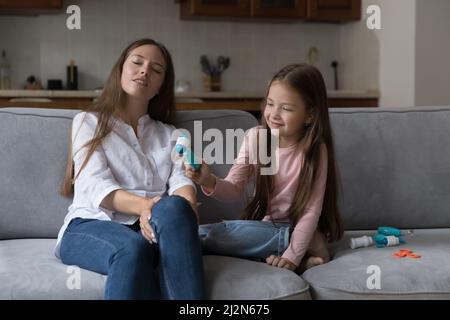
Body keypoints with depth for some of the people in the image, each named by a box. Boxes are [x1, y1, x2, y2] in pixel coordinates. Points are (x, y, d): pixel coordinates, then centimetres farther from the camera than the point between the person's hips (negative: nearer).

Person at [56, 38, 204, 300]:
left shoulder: (168, 134, 26)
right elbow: (95, 185, -3)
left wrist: (187, 208, -21)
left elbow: (180, 180, 5)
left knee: (173, 208, -35)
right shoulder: (88, 122, 16)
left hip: (154, 227, 2)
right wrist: (142, 206, -25)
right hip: (93, 225, -2)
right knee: (133, 248, -39)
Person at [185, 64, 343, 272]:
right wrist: (210, 182, -28)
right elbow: (235, 190, -6)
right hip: (261, 228, 6)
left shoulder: (315, 150, -14)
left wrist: (292, 257, -22)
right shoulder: (255, 137, -4)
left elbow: (311, 210, -13)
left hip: (294, 230, -5)